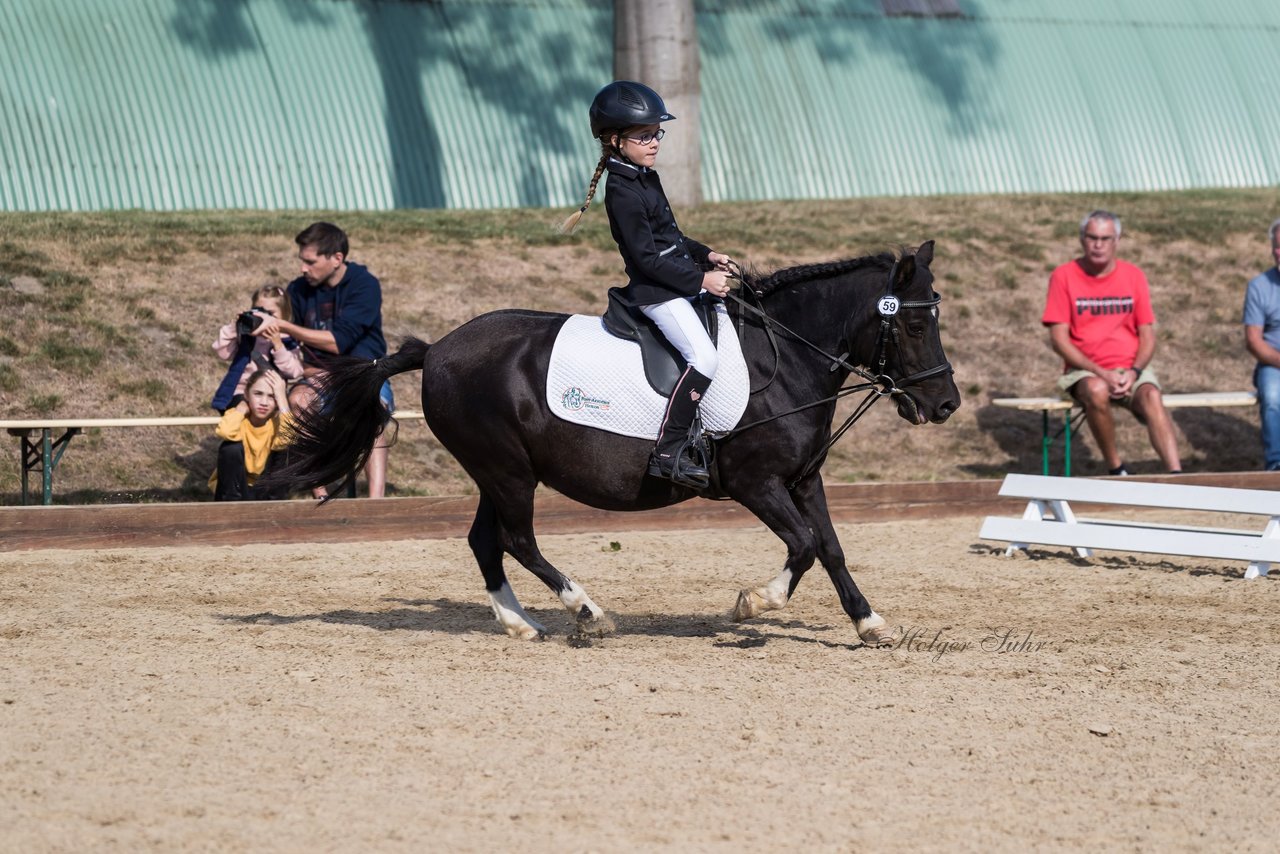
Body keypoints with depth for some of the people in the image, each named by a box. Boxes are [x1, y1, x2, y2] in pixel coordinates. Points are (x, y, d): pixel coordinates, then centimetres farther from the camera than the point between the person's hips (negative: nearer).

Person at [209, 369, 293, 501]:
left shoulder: (278, 420, -12)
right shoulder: (237, 416, -15)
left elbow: (290, 438, -37)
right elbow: (225, 432, -41)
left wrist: (282, 398, -30)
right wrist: (244, 405, -22)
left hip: (266, 489, 1)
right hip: (234, 485, -1)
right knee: (232, 446, -28)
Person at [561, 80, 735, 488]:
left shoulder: (646, 178, 13)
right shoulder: (622, 192, -16)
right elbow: (647, 258, -20)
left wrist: (706, 255, 12)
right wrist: (700, 280, -21)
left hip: (681, 281, 10)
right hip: (655, 292, -10)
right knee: (704, 357, -24)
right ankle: (669, 451, -23)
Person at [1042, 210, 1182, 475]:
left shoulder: (1133, 276, 8)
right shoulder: (1064, 277, 0)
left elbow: (1147, 336, 8)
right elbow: (1059, 339, -5)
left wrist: (1134, 372, -12)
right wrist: (1101, 373, -15)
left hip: (1131, 367, 2)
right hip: (1085, 370, -2)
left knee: (1151, 396, -32)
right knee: (1097, 391, -37)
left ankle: (1175, 474, -42)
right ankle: (1116, 469, -21)